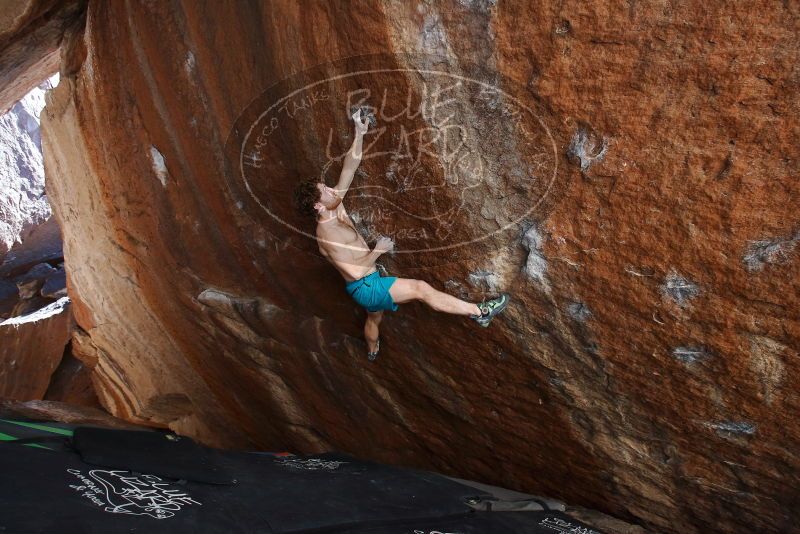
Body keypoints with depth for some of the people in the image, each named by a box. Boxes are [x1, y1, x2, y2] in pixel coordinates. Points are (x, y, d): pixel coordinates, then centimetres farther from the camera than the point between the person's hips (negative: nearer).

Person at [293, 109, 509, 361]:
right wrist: (378, 250, -18)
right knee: (421, 288, -15)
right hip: (366, 286, -10)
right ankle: (480, 312, -10)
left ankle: (372, 351, 64)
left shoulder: (335, 208, -1)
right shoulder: (327, 236, -26)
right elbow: (355, 271, -30)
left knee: (374, 318, 35)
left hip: (365, 284, 10)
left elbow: (349, 168, -5)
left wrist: (360, 133, -14)